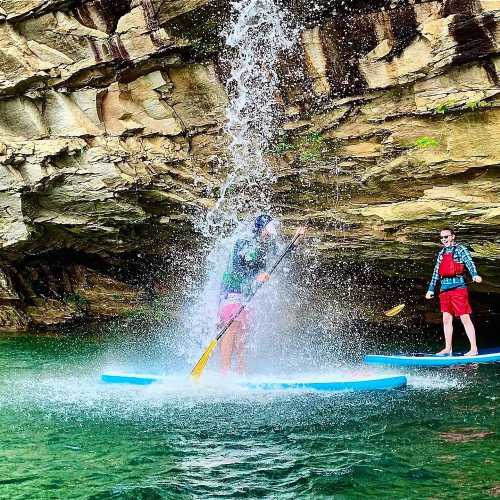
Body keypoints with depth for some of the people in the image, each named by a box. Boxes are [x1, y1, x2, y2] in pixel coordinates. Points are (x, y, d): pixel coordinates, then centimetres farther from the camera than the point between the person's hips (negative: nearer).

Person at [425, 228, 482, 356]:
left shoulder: (461, 250, 0)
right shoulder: (441, 253, 19)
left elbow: (469, 263, -16)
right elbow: (436, 272, 23)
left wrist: (475, 275, -35)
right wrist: (431, 289, 21)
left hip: (458, 286, -7)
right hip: (444, 288, 7)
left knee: (465, 318, -7)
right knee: (446, 319, 8)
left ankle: (474, 349, -4)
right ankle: (447, 349, 14)